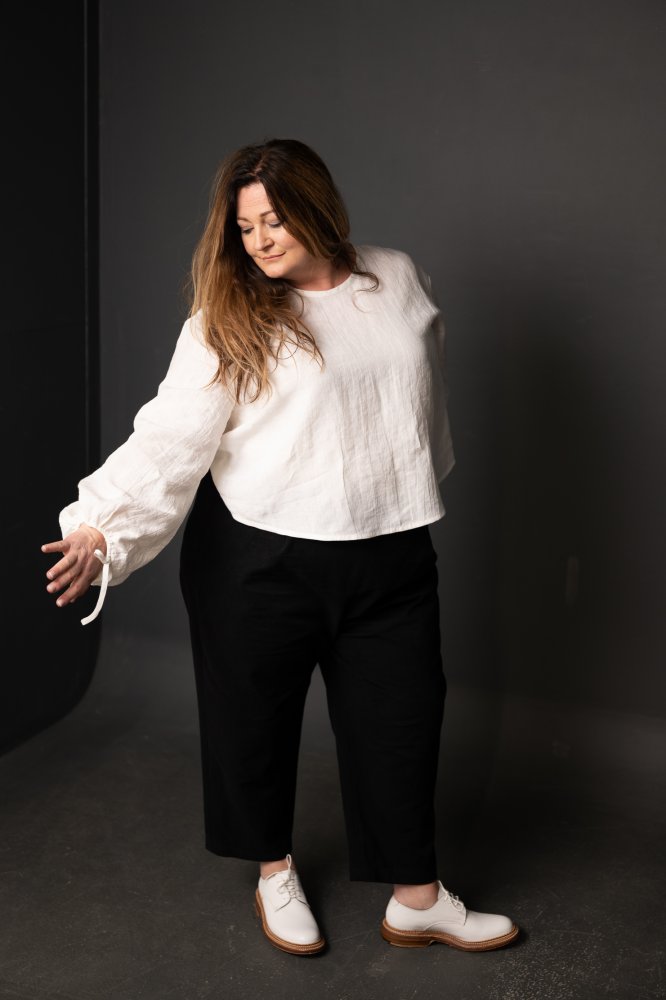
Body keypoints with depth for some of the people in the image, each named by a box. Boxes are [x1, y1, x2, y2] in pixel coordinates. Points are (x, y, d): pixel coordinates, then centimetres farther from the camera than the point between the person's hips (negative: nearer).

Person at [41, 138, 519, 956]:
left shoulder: (399, 280, 5)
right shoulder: (228, 322, -8)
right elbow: (169, 436, -16)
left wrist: (419, 480, 28)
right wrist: (99, 526, -29)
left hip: (389, 558, 3)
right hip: (258, 561, -2)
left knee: (402, 720, 9)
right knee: (255, 720, 11)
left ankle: (417, 901, 27)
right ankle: (274, 872, 38)